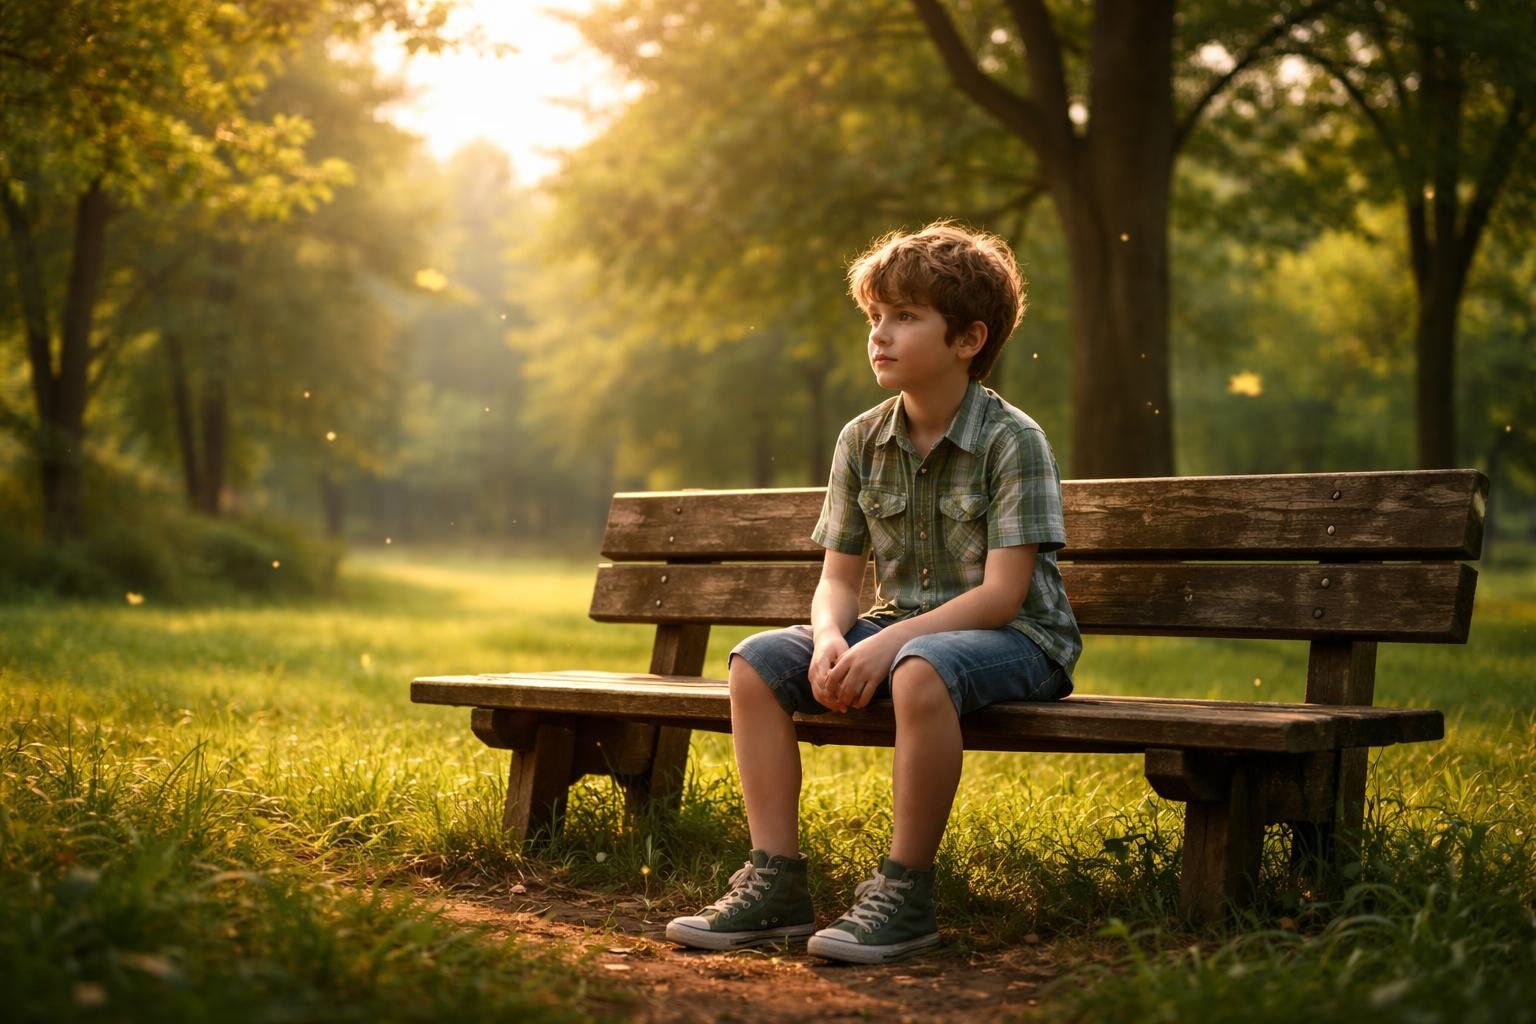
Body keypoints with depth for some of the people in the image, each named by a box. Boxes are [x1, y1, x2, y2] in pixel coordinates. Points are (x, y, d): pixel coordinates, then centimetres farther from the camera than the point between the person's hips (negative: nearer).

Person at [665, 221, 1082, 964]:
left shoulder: (1013, 441, -12)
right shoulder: (862, 442, 4)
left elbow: (1001, 593, -19)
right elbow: (837, 578, 5)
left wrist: (888, 643, -27)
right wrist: (830, 639, -18)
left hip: (1014, 640, -6)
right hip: (899, 630, 6)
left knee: (920, 670, -39)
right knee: (756, 660, -14)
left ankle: (904, 892, -24)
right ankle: (775, 882, -12)